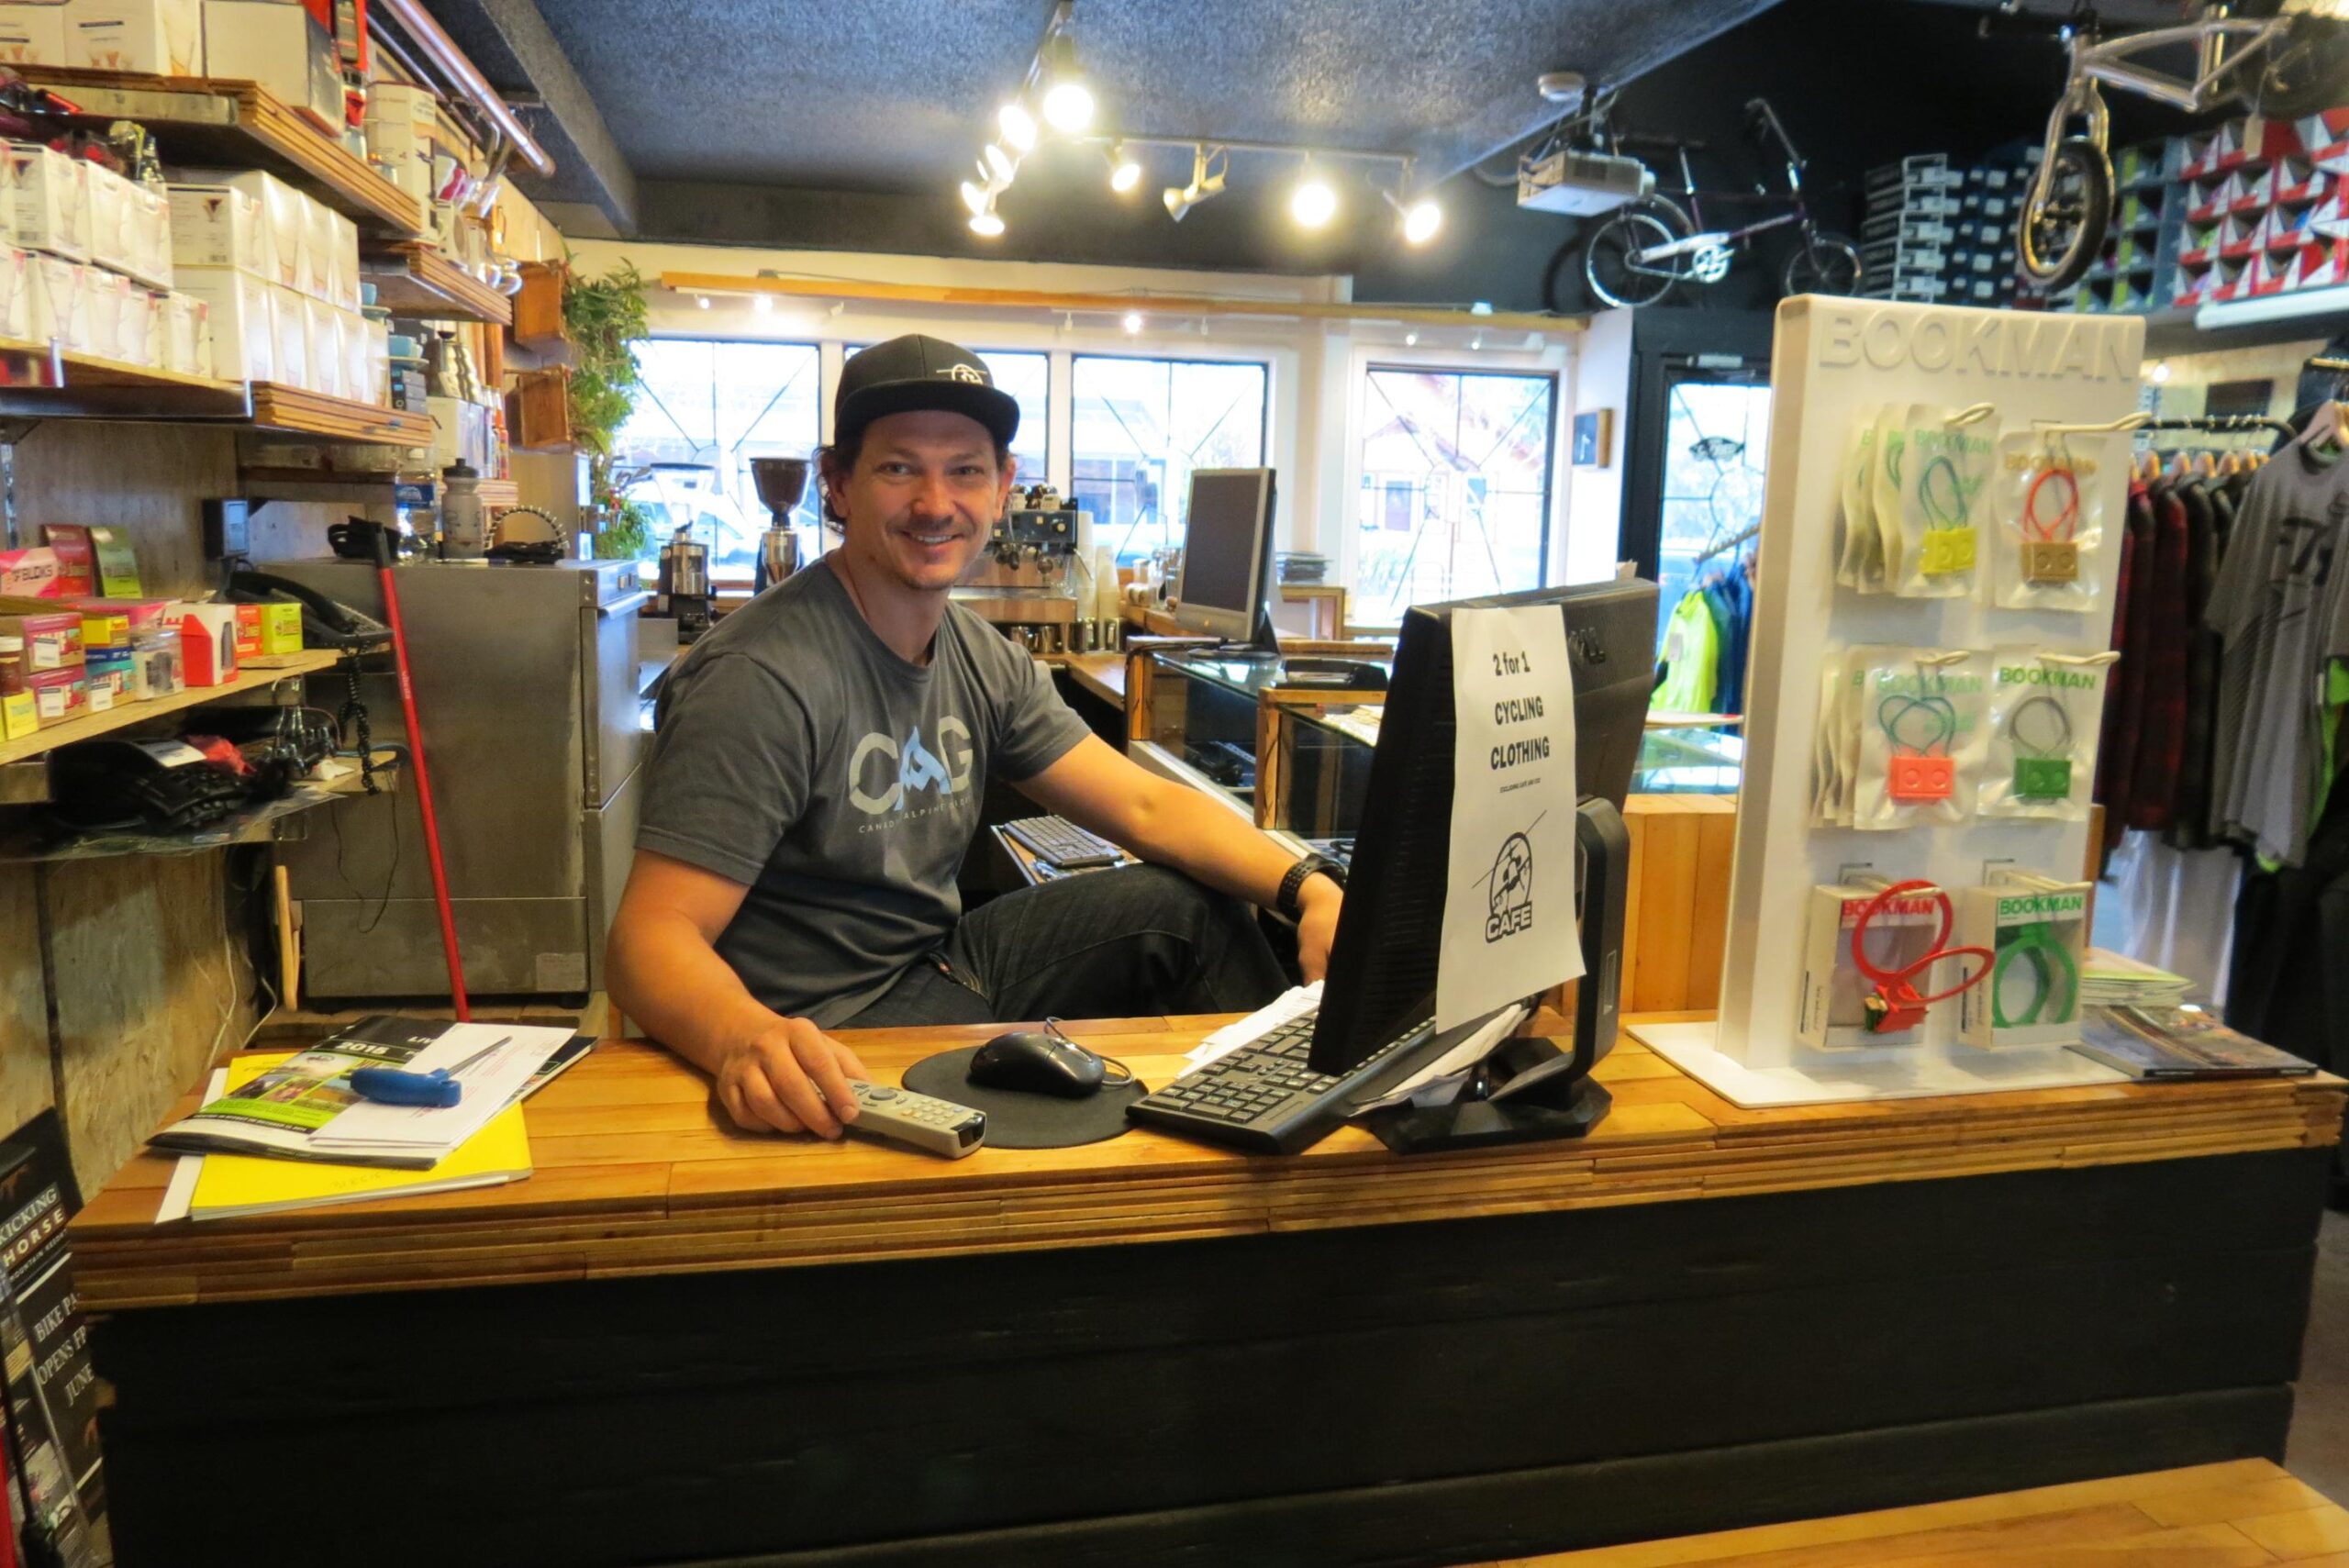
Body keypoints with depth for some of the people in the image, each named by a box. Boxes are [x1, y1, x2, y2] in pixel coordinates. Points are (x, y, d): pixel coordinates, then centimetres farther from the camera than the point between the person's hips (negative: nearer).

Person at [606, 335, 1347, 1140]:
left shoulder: (983, 659, 3)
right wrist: (745, 1037, -50)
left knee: (1192, 904, 4)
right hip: (830, 1038, -8)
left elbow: (1145, 805, 2)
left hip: (941, 966, 8)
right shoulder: (763, 678, -22)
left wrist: (1307, 886, -14)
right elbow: (652, 936, -27)